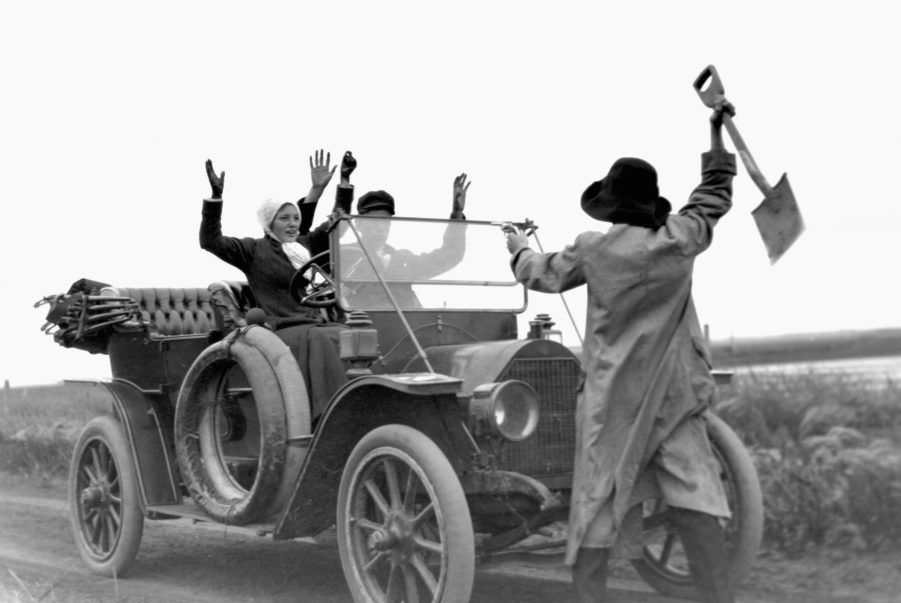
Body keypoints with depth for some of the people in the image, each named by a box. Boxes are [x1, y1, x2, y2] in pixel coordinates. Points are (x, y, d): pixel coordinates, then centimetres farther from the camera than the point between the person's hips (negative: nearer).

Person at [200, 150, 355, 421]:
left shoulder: (306, 245, 21)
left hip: (317, 324, 5)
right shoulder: (254, 250, 6)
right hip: (284, 330, -5)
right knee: (320, 342, -36)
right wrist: (215, 195, -14)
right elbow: (210, 241, -6)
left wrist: (344, 180, 18)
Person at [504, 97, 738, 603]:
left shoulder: (593, 250, -2)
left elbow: (540, 274, 15)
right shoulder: (679, 241, 0)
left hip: (612, 396, 0)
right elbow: (715, 196, 18)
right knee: (696, 509, -3)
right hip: (674, 396, 1)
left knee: (598, 509, 6)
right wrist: (717, 131, 29)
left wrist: (518, 245, 37)